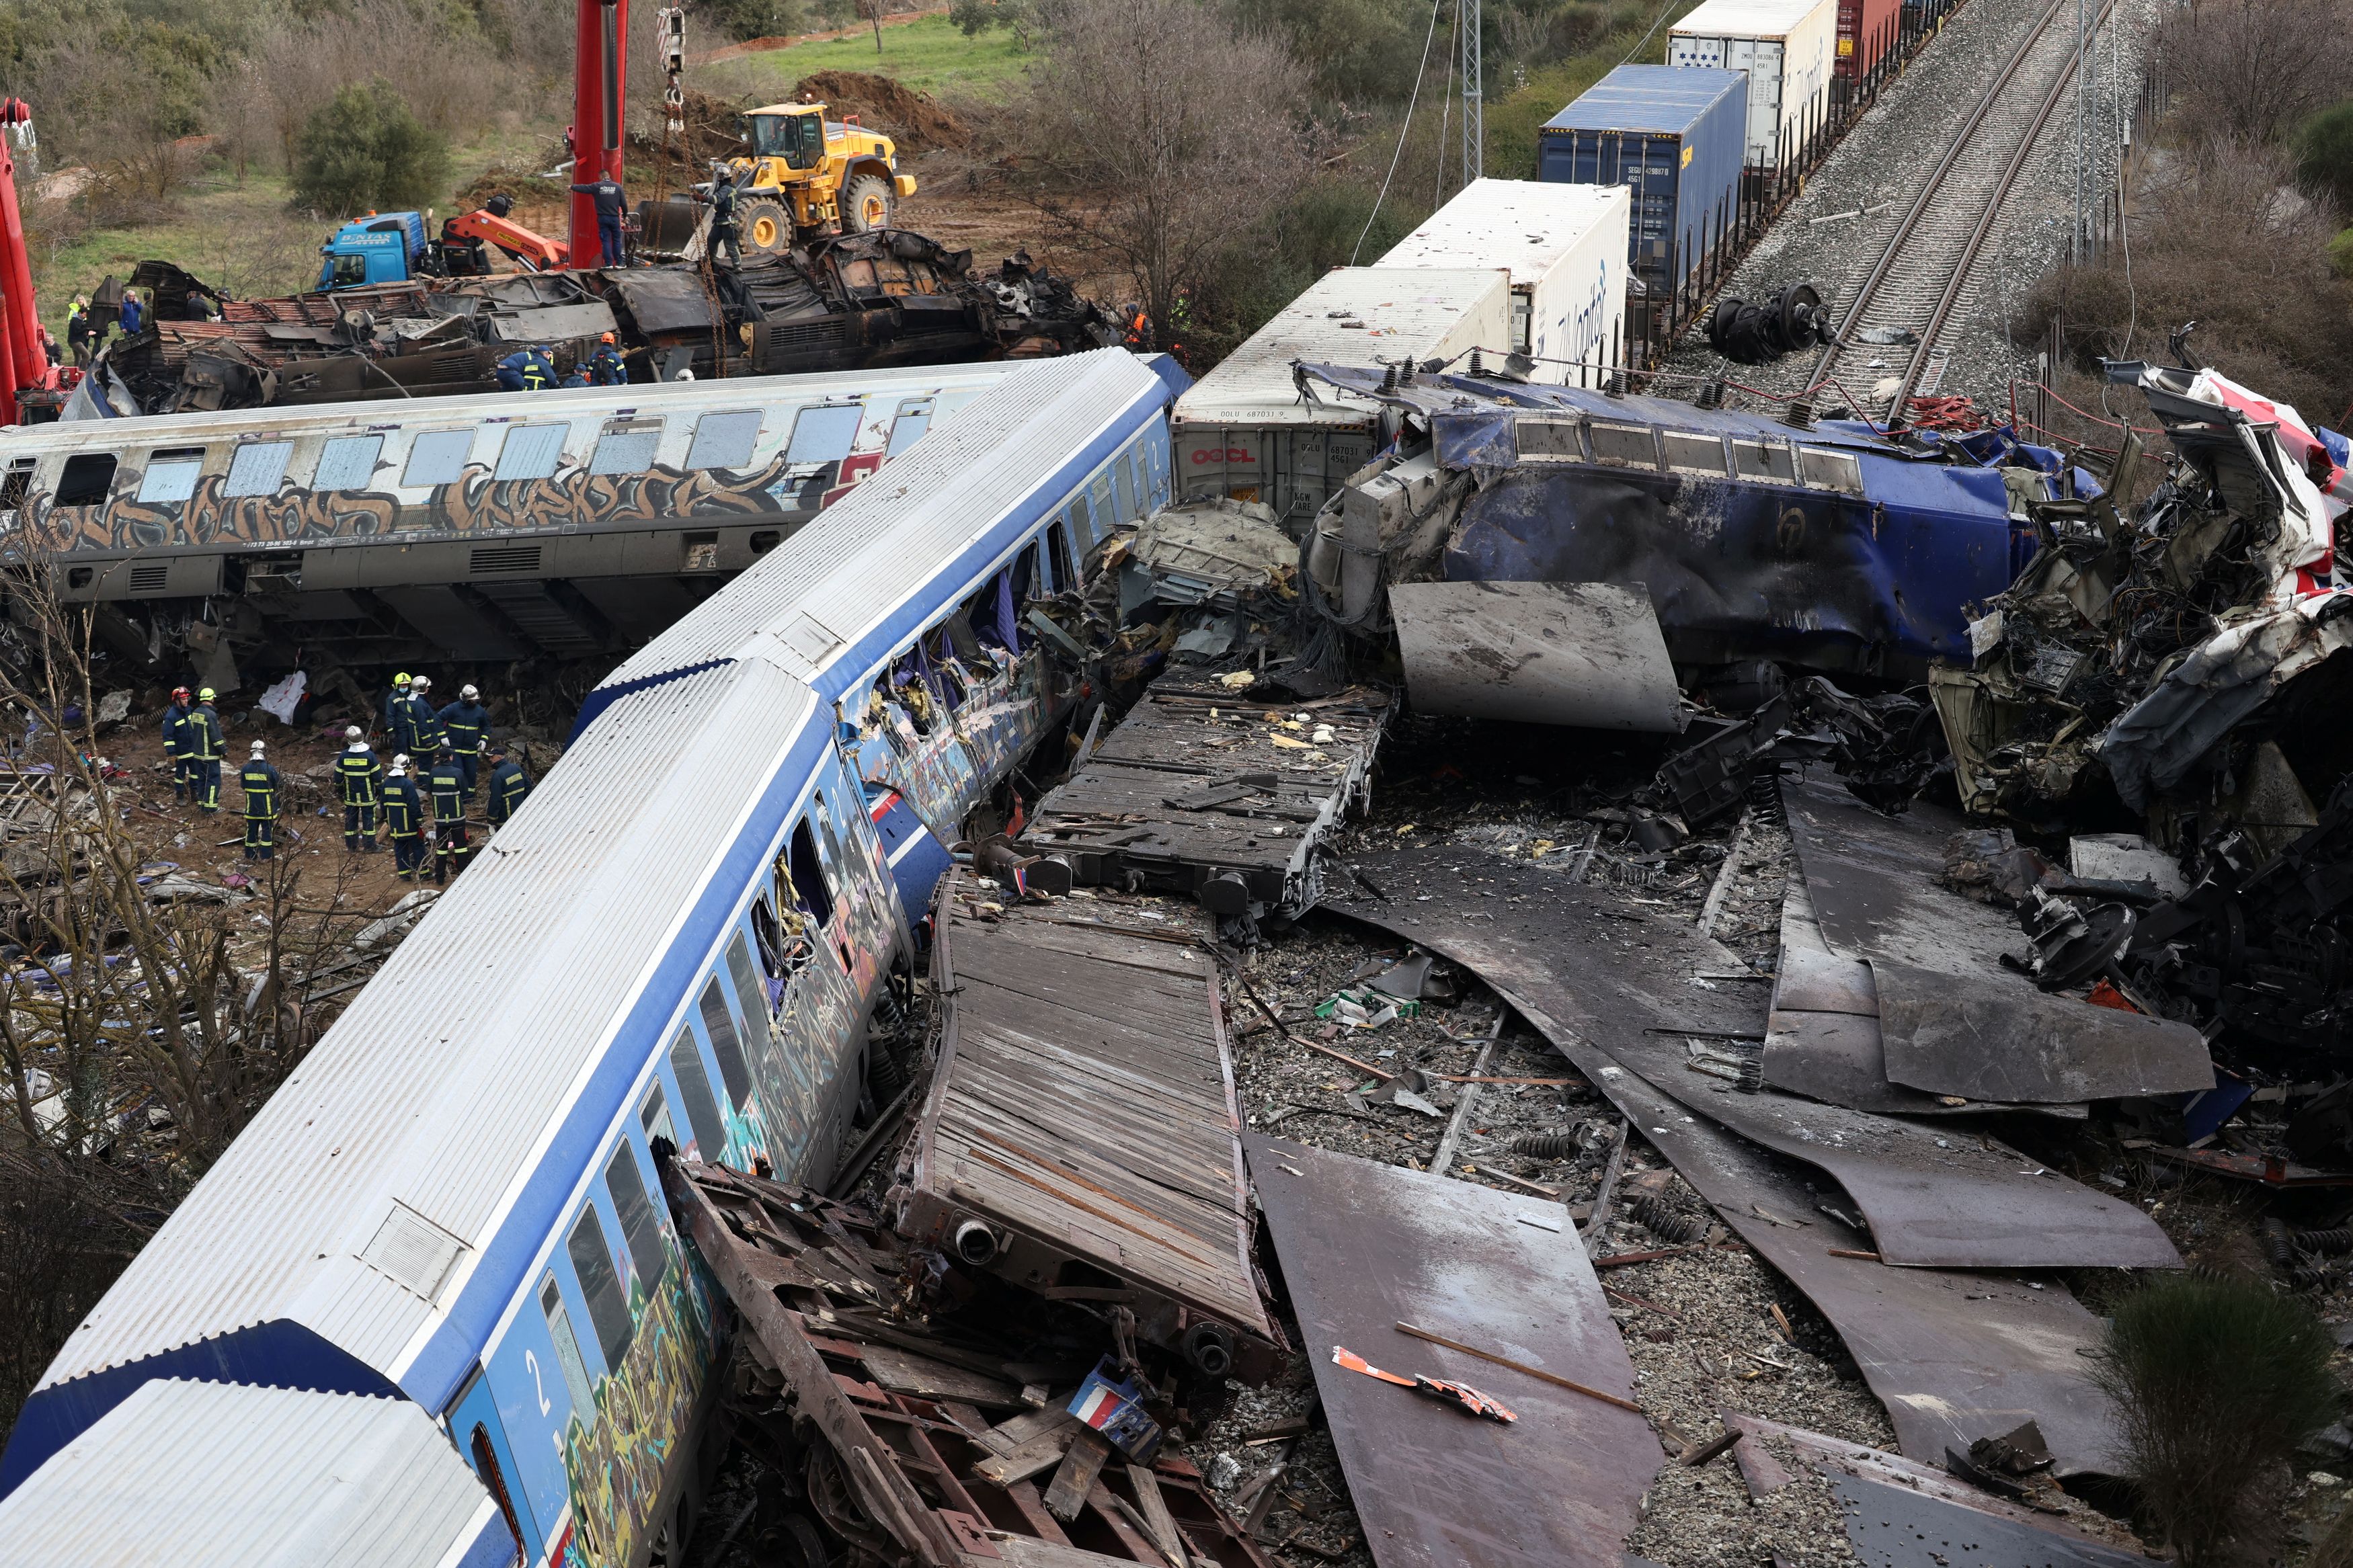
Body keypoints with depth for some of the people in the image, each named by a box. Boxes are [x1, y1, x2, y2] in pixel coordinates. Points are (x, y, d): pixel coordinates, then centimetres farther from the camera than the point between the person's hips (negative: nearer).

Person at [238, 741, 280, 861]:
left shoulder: (246, 769, -6)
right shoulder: (270, 770, -17)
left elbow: (243, 786, 6)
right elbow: (278, 787, -8)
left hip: (251, 807, 3)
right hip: (267, 808, -3)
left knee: (251, 830, 13)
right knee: (267, 830, 7)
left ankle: (250, 855, 20)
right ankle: (266, 856, 9)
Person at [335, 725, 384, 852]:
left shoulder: (344, 756, -7)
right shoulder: (370, 755, -14)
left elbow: (338, 777, 1)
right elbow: (378, 776, -10)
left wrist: (339, 790, 17)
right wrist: (380, 789, 5)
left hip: (350, 796, 2)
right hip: (367, 795, -2)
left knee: (351, 819, 12)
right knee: (368, 818, 5)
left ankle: (352, 846, 18)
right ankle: (369, 846, 8)